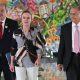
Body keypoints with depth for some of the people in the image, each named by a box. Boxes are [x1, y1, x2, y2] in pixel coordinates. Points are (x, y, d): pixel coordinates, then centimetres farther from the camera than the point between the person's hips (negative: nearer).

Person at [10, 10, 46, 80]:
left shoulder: (36, 32, -2)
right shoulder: (16, 32, 2)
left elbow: (40, 45, -2)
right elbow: (13, 48, 6)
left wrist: (39, 58, -16)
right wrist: (11, 63, 6)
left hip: (32, 62, -1)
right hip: (19, 61, 1)